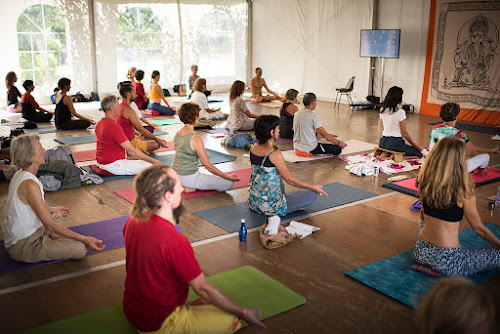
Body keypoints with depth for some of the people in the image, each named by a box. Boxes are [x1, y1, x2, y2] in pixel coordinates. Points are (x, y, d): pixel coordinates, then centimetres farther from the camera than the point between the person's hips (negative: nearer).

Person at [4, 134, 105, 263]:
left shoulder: (20, 175, 3)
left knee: (57, 215, 34)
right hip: (23, 247, -10)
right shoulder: (30, 184, -28)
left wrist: (52, 209, 33)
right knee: (80, 249, -23)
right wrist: (84, 239, -29)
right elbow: (49, 225, -26)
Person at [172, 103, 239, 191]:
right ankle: (190, 187, -6)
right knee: (229, 183, -5)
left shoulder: (177, 134, 4)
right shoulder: (195, 139, -21)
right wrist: (227, 176, -8)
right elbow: (208, 165, -17)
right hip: (189, 178, -9)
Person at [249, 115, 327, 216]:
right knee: (312, 194, 3)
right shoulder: (275, 155, -22)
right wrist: (313, 187, 0)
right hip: (271, 207, -8)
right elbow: (290, 180, -12)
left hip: (254, 203, 8)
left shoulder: (253, 148, 0)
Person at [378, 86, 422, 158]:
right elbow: (404, 133, -9)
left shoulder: (382, 110, 4)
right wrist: (414, 145, 4)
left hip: (383, 142, 6)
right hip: (395, 143, -6)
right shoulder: (400, 112, -14)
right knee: (419, 154, 7)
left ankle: (386, 153, 5)